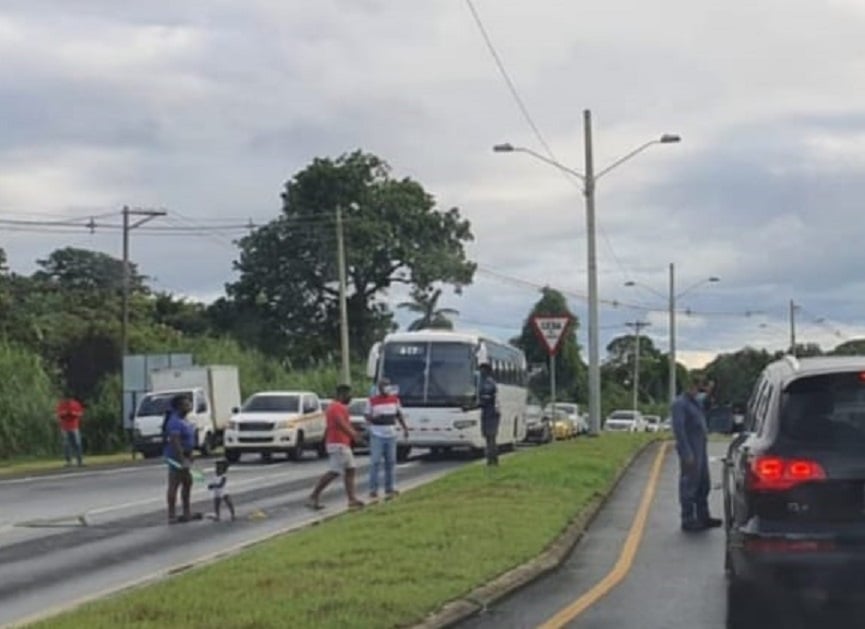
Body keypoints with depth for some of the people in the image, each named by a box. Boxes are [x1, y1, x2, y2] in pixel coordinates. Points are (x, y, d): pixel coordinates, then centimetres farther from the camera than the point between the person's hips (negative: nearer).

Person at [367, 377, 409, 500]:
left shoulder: (394, 399, 8)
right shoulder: (373, 401, -3)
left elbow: (399, 415, 17)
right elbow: (367, 417, 1)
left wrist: (405, 428, 11)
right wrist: (374, 418, -20)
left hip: (391, 435, 4)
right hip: (377, 436, -4)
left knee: (390, 462, 8)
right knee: (375, 462, -7)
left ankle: (389, 488, 16)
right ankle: (373, 489, -5)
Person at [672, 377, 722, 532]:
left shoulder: (698, 401, 14)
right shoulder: (680, 403, -14)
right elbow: (678, 428, -20)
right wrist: (687, 453, -23)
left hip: (701, 450, 10)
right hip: (690, 452, -10)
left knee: (703, 485, 15)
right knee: (689, 486, -3)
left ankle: (703, 517, 25)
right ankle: (688, 521, 3)